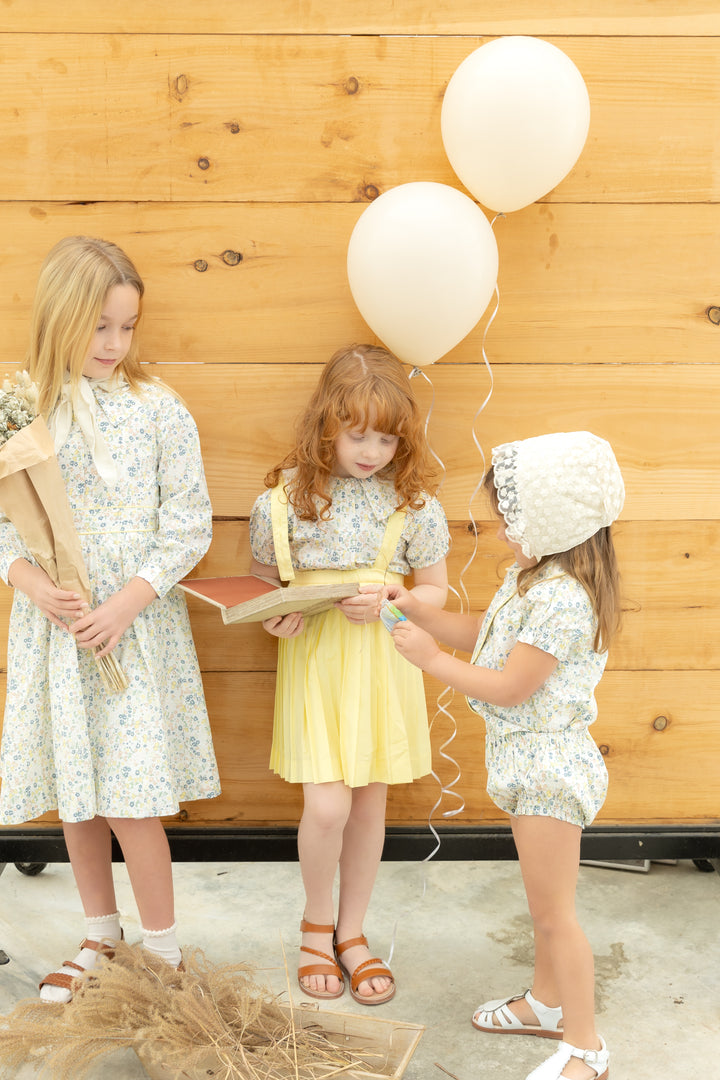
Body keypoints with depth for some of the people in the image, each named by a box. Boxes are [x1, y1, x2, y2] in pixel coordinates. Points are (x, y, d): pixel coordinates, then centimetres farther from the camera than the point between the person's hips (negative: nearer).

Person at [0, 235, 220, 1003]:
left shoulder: (158, 411, -7)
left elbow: (188, 528, -5)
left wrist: (125, 604, -13)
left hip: (135, 624, -3)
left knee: (131, 801, -1)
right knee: (73, 795, 14)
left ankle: (161, 950, 20)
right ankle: (100, 935, 35)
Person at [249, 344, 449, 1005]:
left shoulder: (413, 498, -5)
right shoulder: (288, 492, -6)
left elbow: (435, 589, 4)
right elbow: (262, 576, 7)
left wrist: (386, 603, -14)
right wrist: (274, 616, -13)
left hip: (383, 659, 2)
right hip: (314, 658, -1)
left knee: (371, 801, 11)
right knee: (327, 805, -7)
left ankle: (351, 931, 33)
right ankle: (317, 920, 24)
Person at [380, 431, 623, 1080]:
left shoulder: (561, 598, -27)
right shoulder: (532, 577, 5)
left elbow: (509, 687, -25)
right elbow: (485, 638, 14)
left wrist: (431, 659, -18)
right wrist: (419, 612, 3)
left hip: (548, 764, -10)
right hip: (533, 758, 10)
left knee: (553, 909, 3)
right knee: (544, 900, 24)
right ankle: (547, 1002, 42)